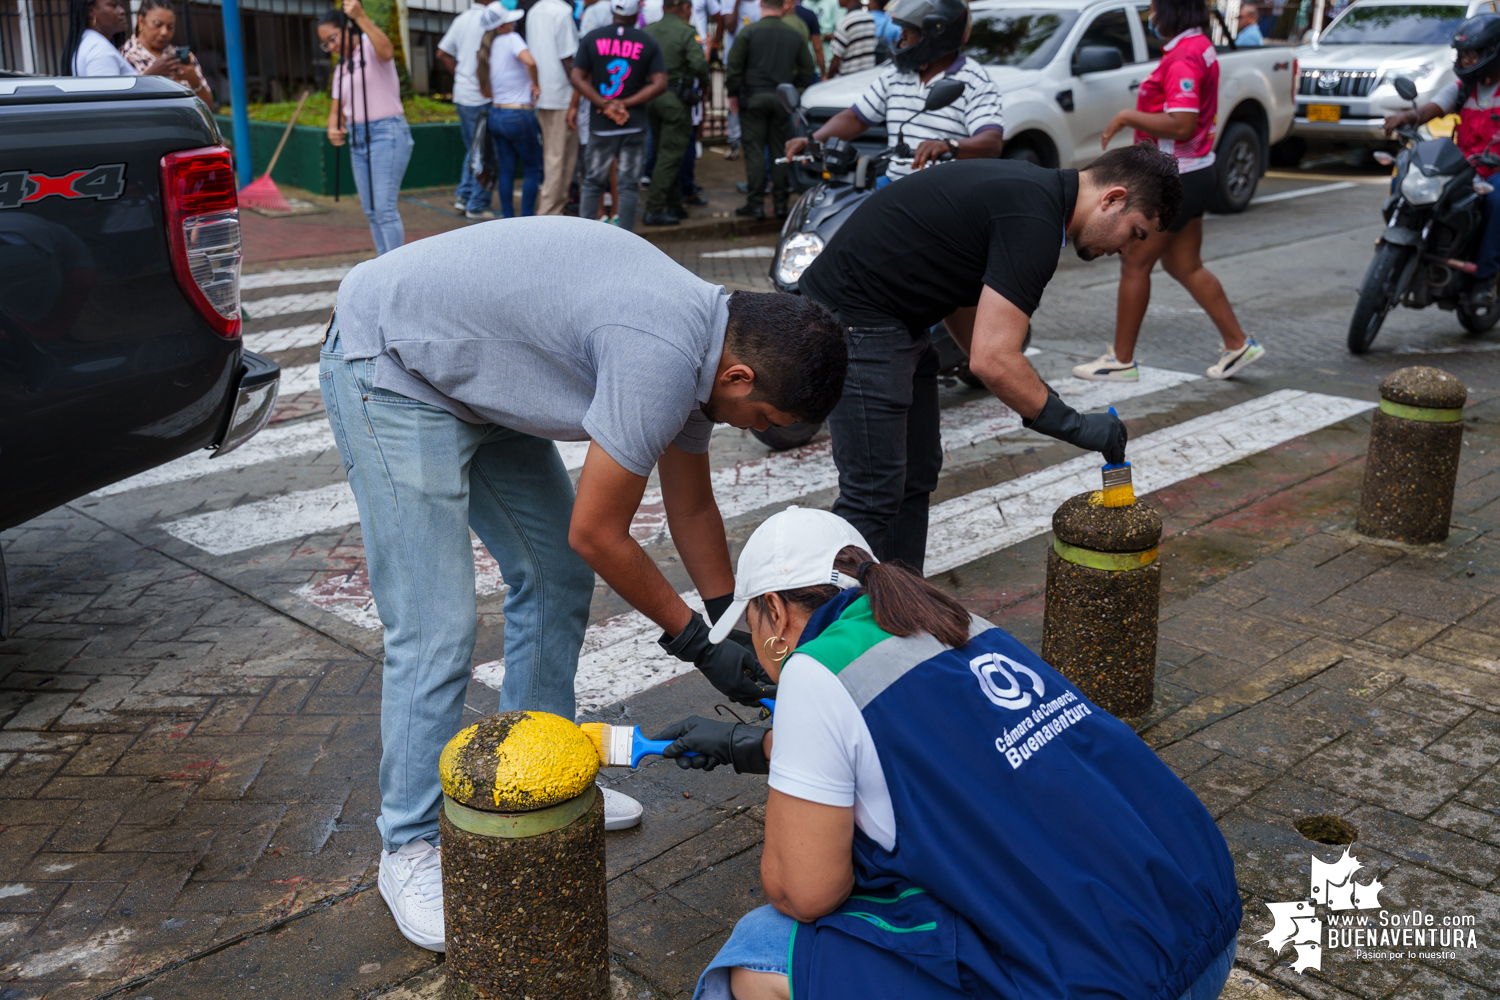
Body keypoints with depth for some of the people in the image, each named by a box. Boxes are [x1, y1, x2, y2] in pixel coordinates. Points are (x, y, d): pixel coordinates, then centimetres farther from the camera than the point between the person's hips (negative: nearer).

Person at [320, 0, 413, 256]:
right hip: (358, 138, 9)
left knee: (384, 208, -15)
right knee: (371, 211, 8)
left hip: (387, 132, -9)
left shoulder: (370, 48, -5)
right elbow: (337, 110, 19)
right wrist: (333, 128, -3)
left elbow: (387, 51, -30)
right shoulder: (341, 70, 19)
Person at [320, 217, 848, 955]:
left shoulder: (700, 338, -1)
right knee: (436, 629, -10)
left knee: (556, 576, 13)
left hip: (475, 376, 10)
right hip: (390, 369, -10)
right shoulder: (662, 355, -31)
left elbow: (691, 506, 13)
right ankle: (411, 849, 7)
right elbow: (597, 534, -21)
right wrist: (697, 642, -10)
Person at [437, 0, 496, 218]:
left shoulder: (461, 19, 12)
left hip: (461, 94, 8)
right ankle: (477, 206, 4)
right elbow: (482, 54, -23)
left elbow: (442, 54, 13)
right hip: (480, 98, -8)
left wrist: (460, 74, 15)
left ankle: (463, 196, 16)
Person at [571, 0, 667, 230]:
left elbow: (577, 78, -4)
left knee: (593, 181, 13)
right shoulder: (648, 43, -1)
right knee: (629, 183, 4)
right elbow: (659, 84, -8)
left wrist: (605, 104, -8)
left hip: (601, 125, 1)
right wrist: (626, 104, -9)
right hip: (634, 125, -1)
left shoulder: (592, 39, 1)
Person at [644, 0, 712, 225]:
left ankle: (674, 206, 24)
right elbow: (698, 63, -19)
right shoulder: (686, 32, -8)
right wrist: (705, 83, 0)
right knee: (671, 154, -3)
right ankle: (654, 210, -9)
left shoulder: (647, 31, 7)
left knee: (666, 153, 17)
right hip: (675, 98, -6)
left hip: (649, 96, 6)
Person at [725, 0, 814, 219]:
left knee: (754, 150, -1)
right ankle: (780, 202, 10)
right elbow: (807, 68, 10)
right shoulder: (794, 35, 6)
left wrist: (732, 94, 3)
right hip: (782, 100, 3)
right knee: (780, 149, 9)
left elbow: (734, 67, -7)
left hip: (753, 96, -3)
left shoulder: (748, 32, -6)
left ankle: (756, 203, -3)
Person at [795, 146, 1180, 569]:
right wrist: (1075, 426, -14)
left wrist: (1033, 392, 13)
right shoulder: (1033, 221, -20)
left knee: (918, 472, 14)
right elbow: (992, 360, -25)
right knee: (875, 491, -7)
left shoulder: (1031, 188, 11)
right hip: (855, 320, -11)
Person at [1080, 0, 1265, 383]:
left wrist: (1126, 117, -20)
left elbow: (1181, 124, -29)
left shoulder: (1183, 57, -21)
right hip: (1196, 171, 10)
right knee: (1185, 266, 16)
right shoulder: (1201, 47, 12)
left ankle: (1121, 360, 7)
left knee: (1135, 264, -1)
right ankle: (1238, 345, 20)